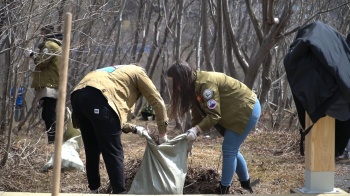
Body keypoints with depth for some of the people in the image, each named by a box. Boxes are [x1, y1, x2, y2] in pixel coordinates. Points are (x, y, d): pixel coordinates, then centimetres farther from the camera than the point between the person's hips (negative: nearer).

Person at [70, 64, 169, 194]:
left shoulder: (116, 73, 43)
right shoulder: (138, 72, 25)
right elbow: (157, 102, 22)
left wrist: (134, 129, 45)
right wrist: (162, 134, 28)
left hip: (78, 95, 7)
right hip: (98, 97, -7)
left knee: (92, 151, 20)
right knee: (114, 153, -2)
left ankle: (94, 191, 27)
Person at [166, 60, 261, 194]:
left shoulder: (205, 84, -29)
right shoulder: (194, 86, 1)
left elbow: (214, 115, -29)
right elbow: (198, 115, 5)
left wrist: (195, 130, -35)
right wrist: (191, 137, -1)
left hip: (247, 109, -10)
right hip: (237, 111, 10)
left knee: (228, 150, -8)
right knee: (232, 149, 16)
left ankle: (223, 190, -2)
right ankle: (246, 185, 29)